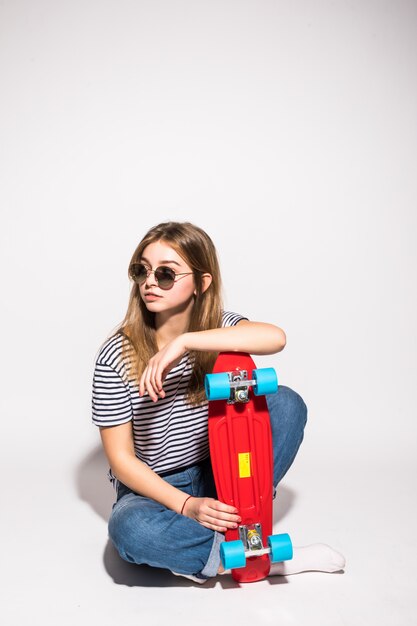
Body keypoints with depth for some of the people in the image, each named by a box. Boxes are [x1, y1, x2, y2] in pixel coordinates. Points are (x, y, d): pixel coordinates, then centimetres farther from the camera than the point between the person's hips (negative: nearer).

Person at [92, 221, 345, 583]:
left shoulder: (216, 327, -9)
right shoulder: (117, 356, -16)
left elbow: (275, 338, -33)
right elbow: (121, 458, -14)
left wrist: (184, 342, -39)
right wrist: (186, 505, -24)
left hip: (215, 476, 2)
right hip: (152, 488, -2)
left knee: (287, 403, -17)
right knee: (129, 530, -37)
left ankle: (234, 520, -19)